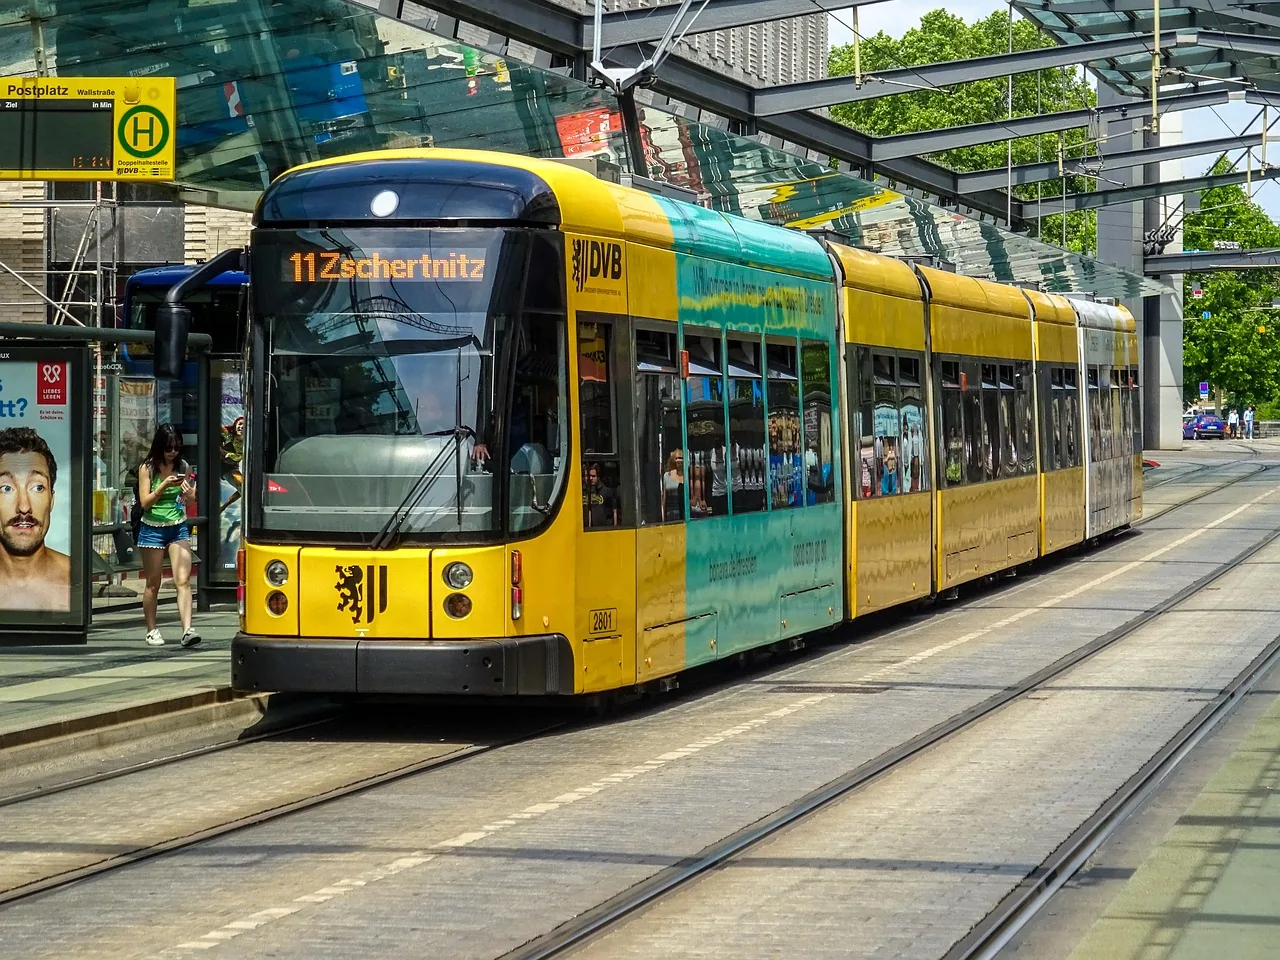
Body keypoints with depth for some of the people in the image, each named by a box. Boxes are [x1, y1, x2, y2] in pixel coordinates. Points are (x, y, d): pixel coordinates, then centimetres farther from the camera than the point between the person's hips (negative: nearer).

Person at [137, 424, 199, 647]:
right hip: (152, 530, -2)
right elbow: (145, 502, -9)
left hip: (178, 528, 2)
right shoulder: (147, 468, -4)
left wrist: (188, 492, -13)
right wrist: (165, 485, -22)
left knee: (183, 580, -11)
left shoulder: (182, 466, 5)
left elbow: (191, 499, 11)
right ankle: (151, 630, 20)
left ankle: (187, 629, -21)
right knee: (153, 583, 7)